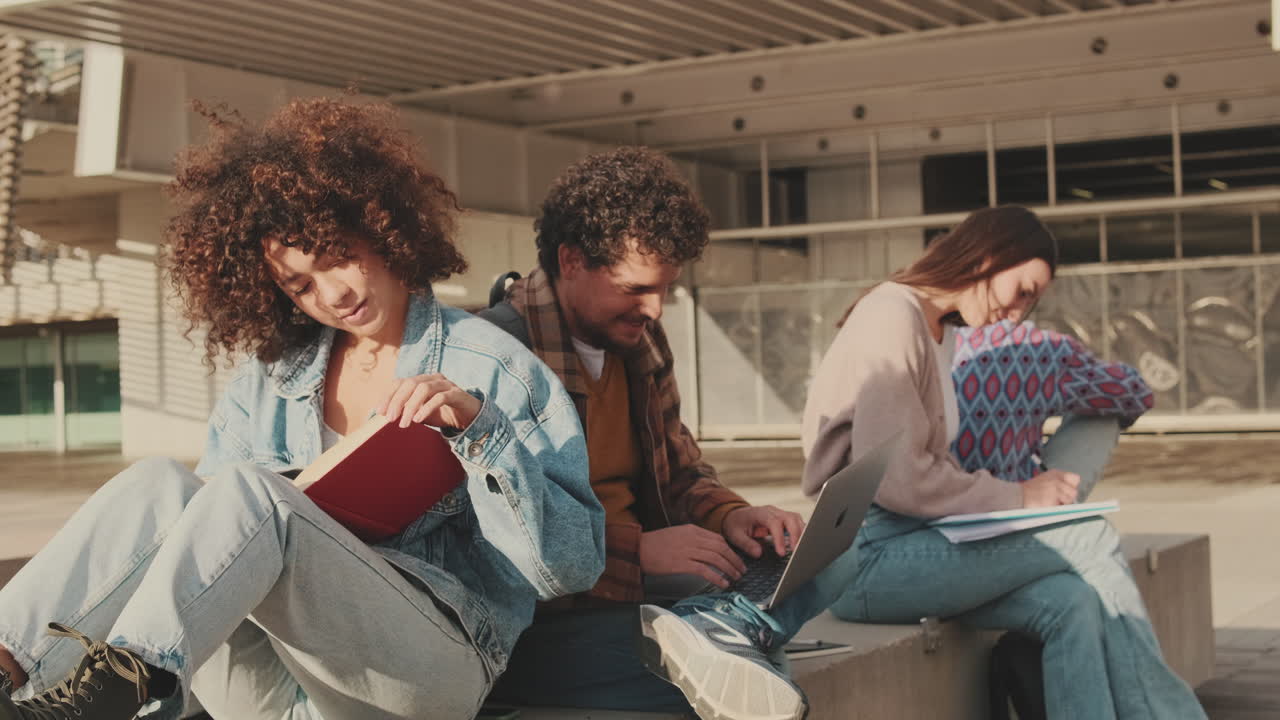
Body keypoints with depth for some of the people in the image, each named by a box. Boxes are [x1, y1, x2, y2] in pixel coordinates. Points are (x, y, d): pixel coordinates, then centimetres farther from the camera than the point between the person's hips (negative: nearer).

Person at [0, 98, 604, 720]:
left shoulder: (496, 368, 4)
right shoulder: (270, 379, 18)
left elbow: (572, 568, -2)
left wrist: (479, 428, -14)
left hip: (434, 664, -4)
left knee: (247, 492, -28)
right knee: (160, 488, -22)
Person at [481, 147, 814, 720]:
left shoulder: (641, 344, 16)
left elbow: (681, 473, 26)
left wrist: (730, 516, 3)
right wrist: (636, 550, -21)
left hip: (645, 592, 9)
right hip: (543, 623, -9)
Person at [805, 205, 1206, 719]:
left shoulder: (945, 334, 19)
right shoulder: (892, 316, -11)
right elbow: (892, 476, -20)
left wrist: (1027, 490, -1)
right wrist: (1018, 497, -13)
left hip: (912, 543, 9)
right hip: (867, 556, -9)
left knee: (1071, 602, -18)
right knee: (1089, 538, -17)